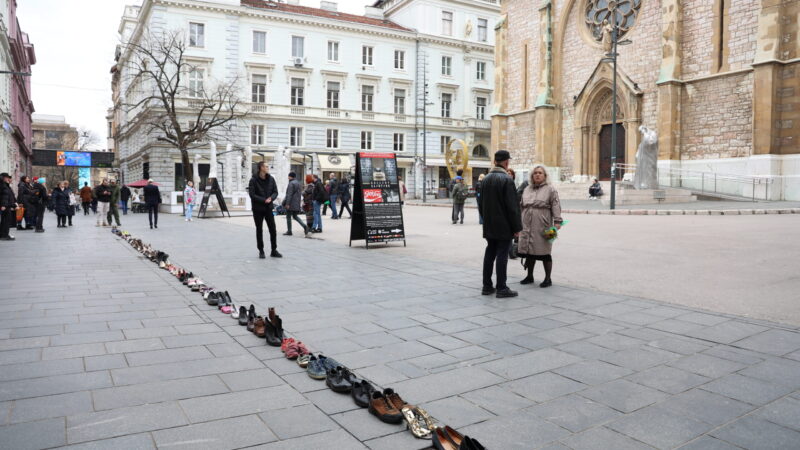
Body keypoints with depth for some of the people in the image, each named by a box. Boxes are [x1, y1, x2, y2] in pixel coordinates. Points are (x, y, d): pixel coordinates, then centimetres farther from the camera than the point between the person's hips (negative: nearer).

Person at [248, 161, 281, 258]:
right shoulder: (253, 180, -9)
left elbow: (275, 192, 3)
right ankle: (261, 251, 16)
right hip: (258, 209, -3)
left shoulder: (271, 179, 3)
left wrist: (271, 198, -17)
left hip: (269, 208, 3)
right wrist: (264, 200, -21)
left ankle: (274, 251, 11)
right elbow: (252, 195, -14)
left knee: (273, 230, 2)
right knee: (259, 230, 7)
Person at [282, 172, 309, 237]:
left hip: (291, 203, -9)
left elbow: (289, 194, -20)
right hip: (297, 204, 9)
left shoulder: (291, 183, -15)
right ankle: (304, 226, -1)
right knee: (295, 216, 16)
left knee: (288, 217, 3)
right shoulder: (298, 183, 12)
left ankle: (289, 231, 7)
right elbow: (300, 193, 18)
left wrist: (287, 203, -19)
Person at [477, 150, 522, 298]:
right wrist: (517, 227, -10)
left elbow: (481, 204, 15)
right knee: (502, 255, -3)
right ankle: (501, 288, 1)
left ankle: (487, 286, 16)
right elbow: (512, 206, -16)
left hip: (489, 226, 7)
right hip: (504, 227, -7)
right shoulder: (507, 180, -14)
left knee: (490, 254, 11)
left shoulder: (486, 179, 9)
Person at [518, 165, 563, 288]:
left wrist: (557, 221, -17)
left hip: (542, 227, -5)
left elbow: (555, 206, -7)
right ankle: (529, 276, 25)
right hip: (527, 226, 5)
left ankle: (548, 279, 11)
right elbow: (521, 205, 20)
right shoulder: (527, 189, 16)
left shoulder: (550, 189, 0)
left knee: (544, 252, -1)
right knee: (529, 251, 10)